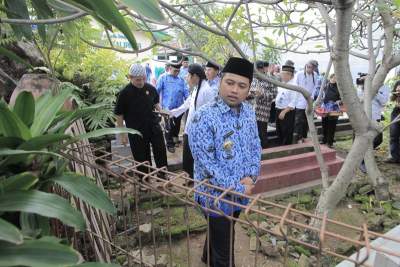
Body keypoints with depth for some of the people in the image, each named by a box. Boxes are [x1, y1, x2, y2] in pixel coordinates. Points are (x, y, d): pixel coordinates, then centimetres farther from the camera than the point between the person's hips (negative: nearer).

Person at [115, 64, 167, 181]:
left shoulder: (150, 88, -3)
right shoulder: (124, 93, -13)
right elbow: (119, 114, -6)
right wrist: (122, 134, -6)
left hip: (153, 125, 3)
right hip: (136, 130, -3)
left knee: (161, 151, 7)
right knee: (141, 157, 8)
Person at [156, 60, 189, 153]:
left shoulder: (181, 80, 10)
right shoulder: (163, 78, -1)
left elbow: (185, 92, 8)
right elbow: (157, 91, -2)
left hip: (179, 107, 4)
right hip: (168, 107, -4)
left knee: (177, 125, 17)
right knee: (169, 127, 2)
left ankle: (175, 138, 38)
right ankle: (170, 144, 17)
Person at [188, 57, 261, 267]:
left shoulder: (249, 112, -2)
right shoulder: (203, 118, -24)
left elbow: (255, 146, 6)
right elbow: (207, 165, -25)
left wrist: (251, 176, -10)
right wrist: (238, 188, -19)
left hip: (241, 193, 7)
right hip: (217, 197, -6)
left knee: (219, 234, 31)